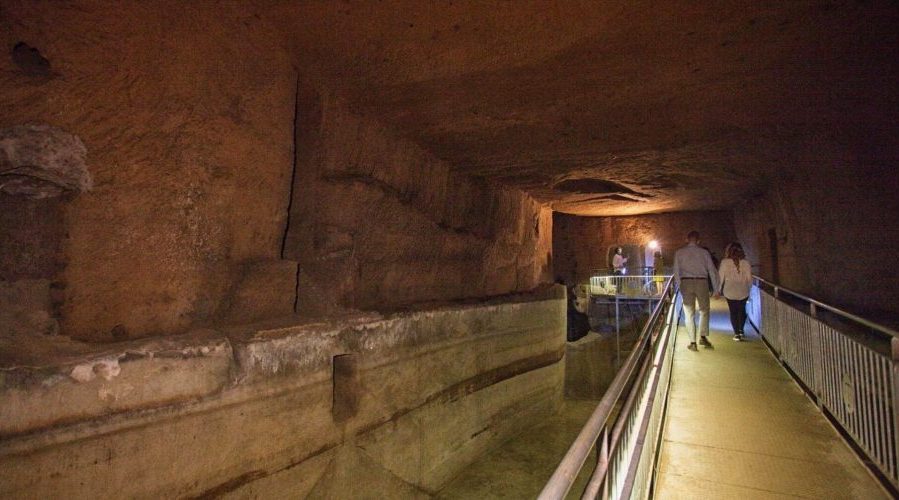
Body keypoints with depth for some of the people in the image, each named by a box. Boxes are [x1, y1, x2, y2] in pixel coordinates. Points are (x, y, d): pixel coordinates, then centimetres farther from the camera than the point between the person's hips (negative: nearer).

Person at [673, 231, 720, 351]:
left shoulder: (679, 252, 6)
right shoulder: (704, 252, 8)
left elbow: (676, 271, 5)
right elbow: (712, 271, 7)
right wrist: (716, 289, 11)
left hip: (686, 282, 0)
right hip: (702, 282, 1)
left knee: (689, 313, 5)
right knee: (704, 311, 19)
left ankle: (693, 342, 4)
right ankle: (703, 336, 8)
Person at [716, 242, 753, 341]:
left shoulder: (725, 262, -6)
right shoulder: (746, 263, -2)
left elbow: (721, 277, -4)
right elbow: (750, 279, 2)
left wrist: (718, 290, 5)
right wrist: (748, 288, 18)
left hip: (730, 292, -1)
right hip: (743, 292, 1)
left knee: (733, 312, 8)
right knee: (742, 310, 20)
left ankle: (737, 333, 5)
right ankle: (741, 330, 18)